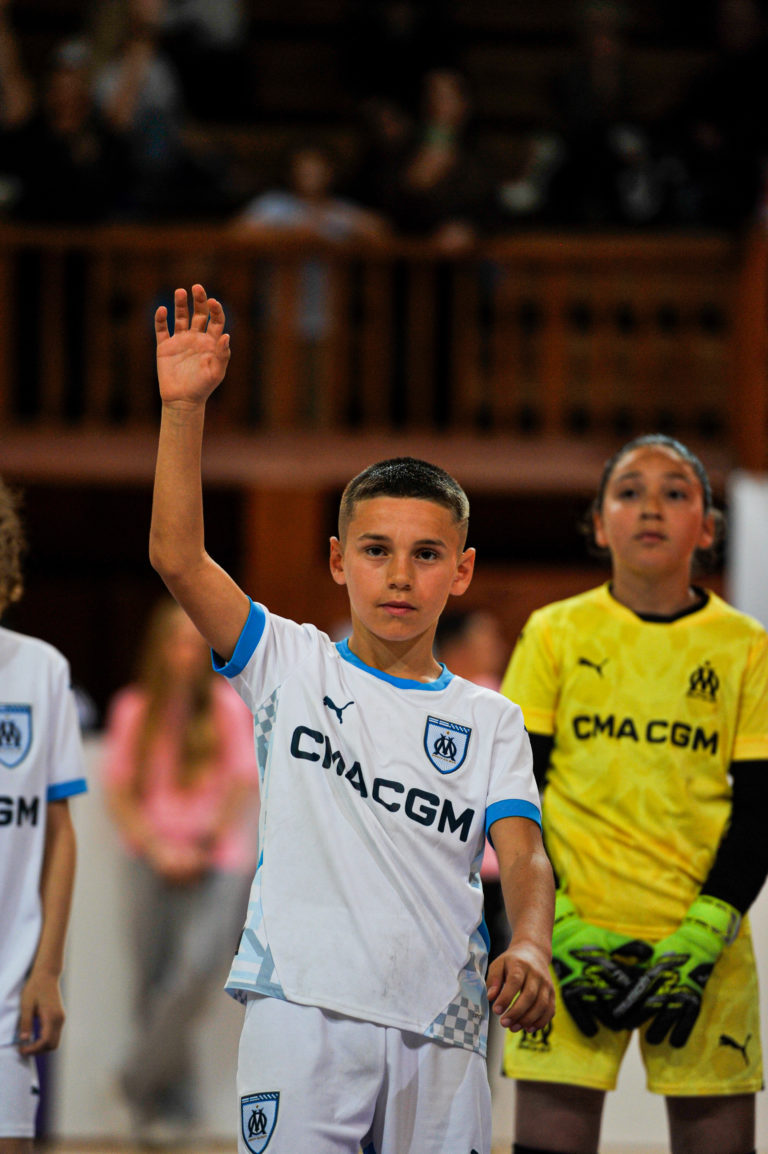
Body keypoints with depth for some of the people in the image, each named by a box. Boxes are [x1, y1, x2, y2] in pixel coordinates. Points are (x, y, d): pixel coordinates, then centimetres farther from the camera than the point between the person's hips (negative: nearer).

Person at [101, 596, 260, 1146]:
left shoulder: (227, 706, 1)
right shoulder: (133, 710, 6)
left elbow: (245, 788, 1)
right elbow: (120, 792, 6)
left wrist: (203, 849, -6)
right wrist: (157, 850, -6)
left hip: (217, 864, -2)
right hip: (155, 864, 2)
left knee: (197, 966, -21)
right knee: (155, 981, -2)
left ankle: (142, 1080, -11)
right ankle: (175, 1105, 7)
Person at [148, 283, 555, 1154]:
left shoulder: (488, 720, 13)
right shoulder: (292, 666, 9)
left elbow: (522, 856, 0)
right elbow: (177, 558, -3)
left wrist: (529, 949, -23)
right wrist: (183, 405, -14)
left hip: (440, 1031, 2)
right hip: (304, 1008, -2)